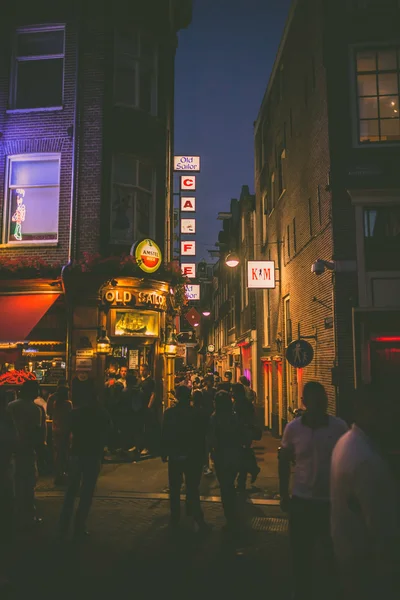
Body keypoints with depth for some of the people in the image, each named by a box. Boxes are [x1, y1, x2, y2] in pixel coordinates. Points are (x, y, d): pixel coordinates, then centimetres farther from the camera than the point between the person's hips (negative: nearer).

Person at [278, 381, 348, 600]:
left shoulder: (340, 426, -9)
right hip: (302, 501, 0)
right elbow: (284, 462, 3)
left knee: (336, 553, 14)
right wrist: (284, 496, 4)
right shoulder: (293, 428, -8)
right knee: (301, 555, 13)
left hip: (333, 501, 0)